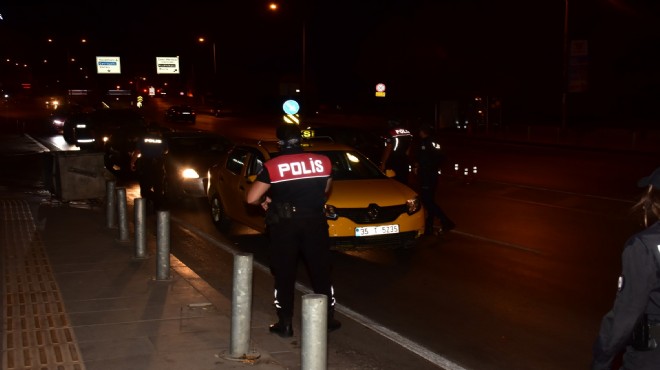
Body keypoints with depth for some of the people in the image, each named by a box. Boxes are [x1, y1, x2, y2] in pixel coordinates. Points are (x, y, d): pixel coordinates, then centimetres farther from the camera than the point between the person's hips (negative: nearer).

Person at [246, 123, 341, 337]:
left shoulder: (271, 167, -8)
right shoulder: (323, 162, 0)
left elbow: (252, 198, -10)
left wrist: (265, 201, 10)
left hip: (284, 225, -2)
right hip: (315, 221, 2)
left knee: (284, 275, 8)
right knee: (321, 271, 14)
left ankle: (285, 324, 12)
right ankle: (328, 319, 20)